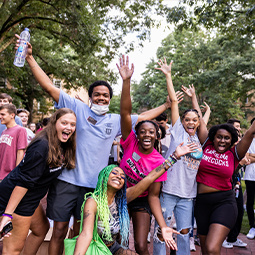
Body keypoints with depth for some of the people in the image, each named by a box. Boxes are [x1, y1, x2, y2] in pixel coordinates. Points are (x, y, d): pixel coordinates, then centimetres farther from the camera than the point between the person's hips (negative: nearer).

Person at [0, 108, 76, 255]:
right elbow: (23, 181, -27)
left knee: (42, 229, 25)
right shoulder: (42, 146, -25)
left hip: (31, 198, 10)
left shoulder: (63, 146, 2)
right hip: (14, 198, -10)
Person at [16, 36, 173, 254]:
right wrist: (30, 58, -8)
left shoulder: (116, 121, 12)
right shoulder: (78, 108, 2)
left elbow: (143, 117, 22)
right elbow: (49, 87, -2)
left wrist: (167, 105, 24)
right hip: (66, 179, -2)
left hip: (93, 185, 3)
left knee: (81, 233, 12)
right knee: (59, 231, 4)